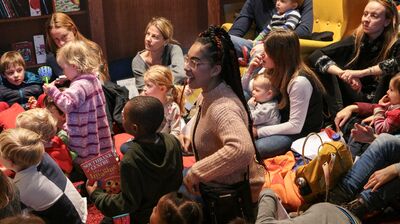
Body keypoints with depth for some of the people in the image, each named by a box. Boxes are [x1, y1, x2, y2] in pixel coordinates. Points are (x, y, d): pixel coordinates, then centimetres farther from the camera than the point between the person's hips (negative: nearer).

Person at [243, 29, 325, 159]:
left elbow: (295, 126, -25)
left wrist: (258, 131, -23)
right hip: (280, 121, 8)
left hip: (301, 132, -8)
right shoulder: (274, 70, -3)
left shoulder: (299, 82, -27)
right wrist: (250, 70, -9)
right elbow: (245, 91, 9)